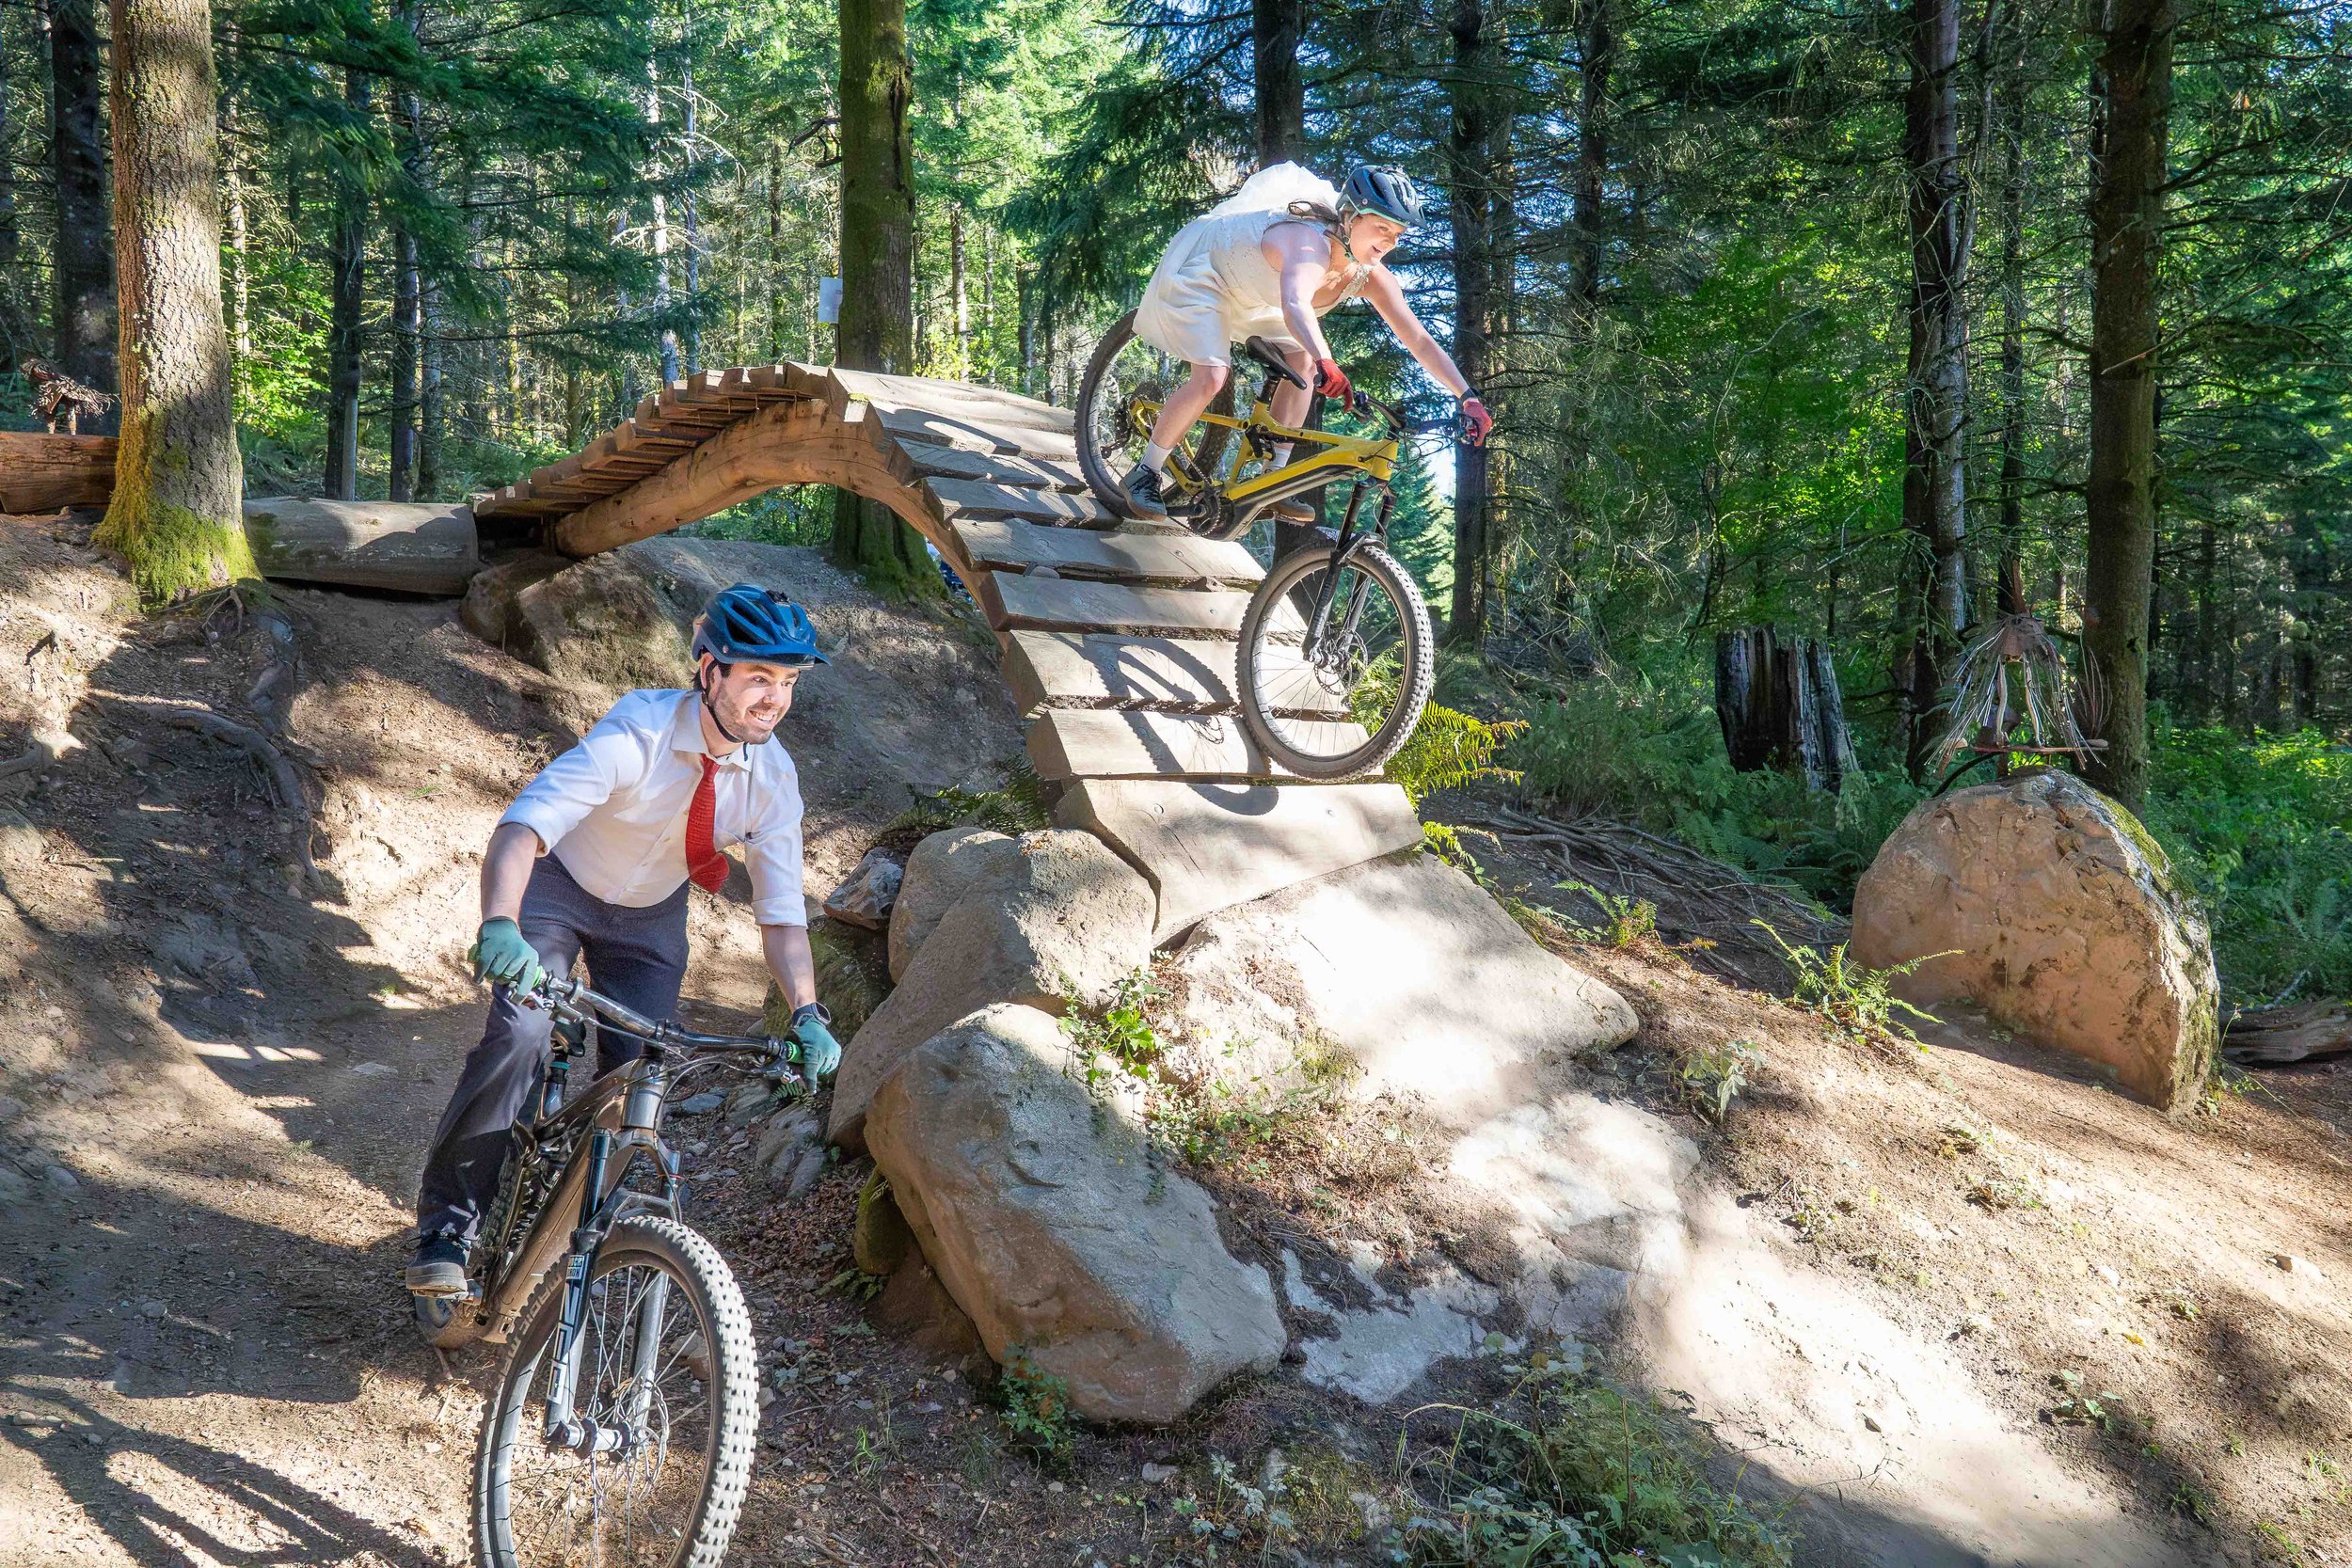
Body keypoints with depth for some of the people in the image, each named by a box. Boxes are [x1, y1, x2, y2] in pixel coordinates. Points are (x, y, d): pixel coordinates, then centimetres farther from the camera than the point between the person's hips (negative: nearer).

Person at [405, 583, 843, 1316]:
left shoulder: (773, 776, -19)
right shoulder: (637, 733, -32)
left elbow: (781, 912, -15)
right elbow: (523, 825, -41)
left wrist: (807, 1014, -28)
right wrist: (499, 924, -59)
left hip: (651, 918, 4)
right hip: (560, 890, -3)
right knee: (518, 1036, -26)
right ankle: (446, 1227, -10)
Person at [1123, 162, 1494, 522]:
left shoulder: (1371, 277, -17)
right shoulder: (1312, 242, -39)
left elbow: (1420, 341, -16)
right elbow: (1295, 304, -61)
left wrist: (1469, 397, -24)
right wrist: (1326, 362, -77)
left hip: (1247, 287, 8)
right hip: (1200, 269, -8)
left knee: (1301, 361, -7)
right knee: (1211, 378, -22)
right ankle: (1145, 474, -3)